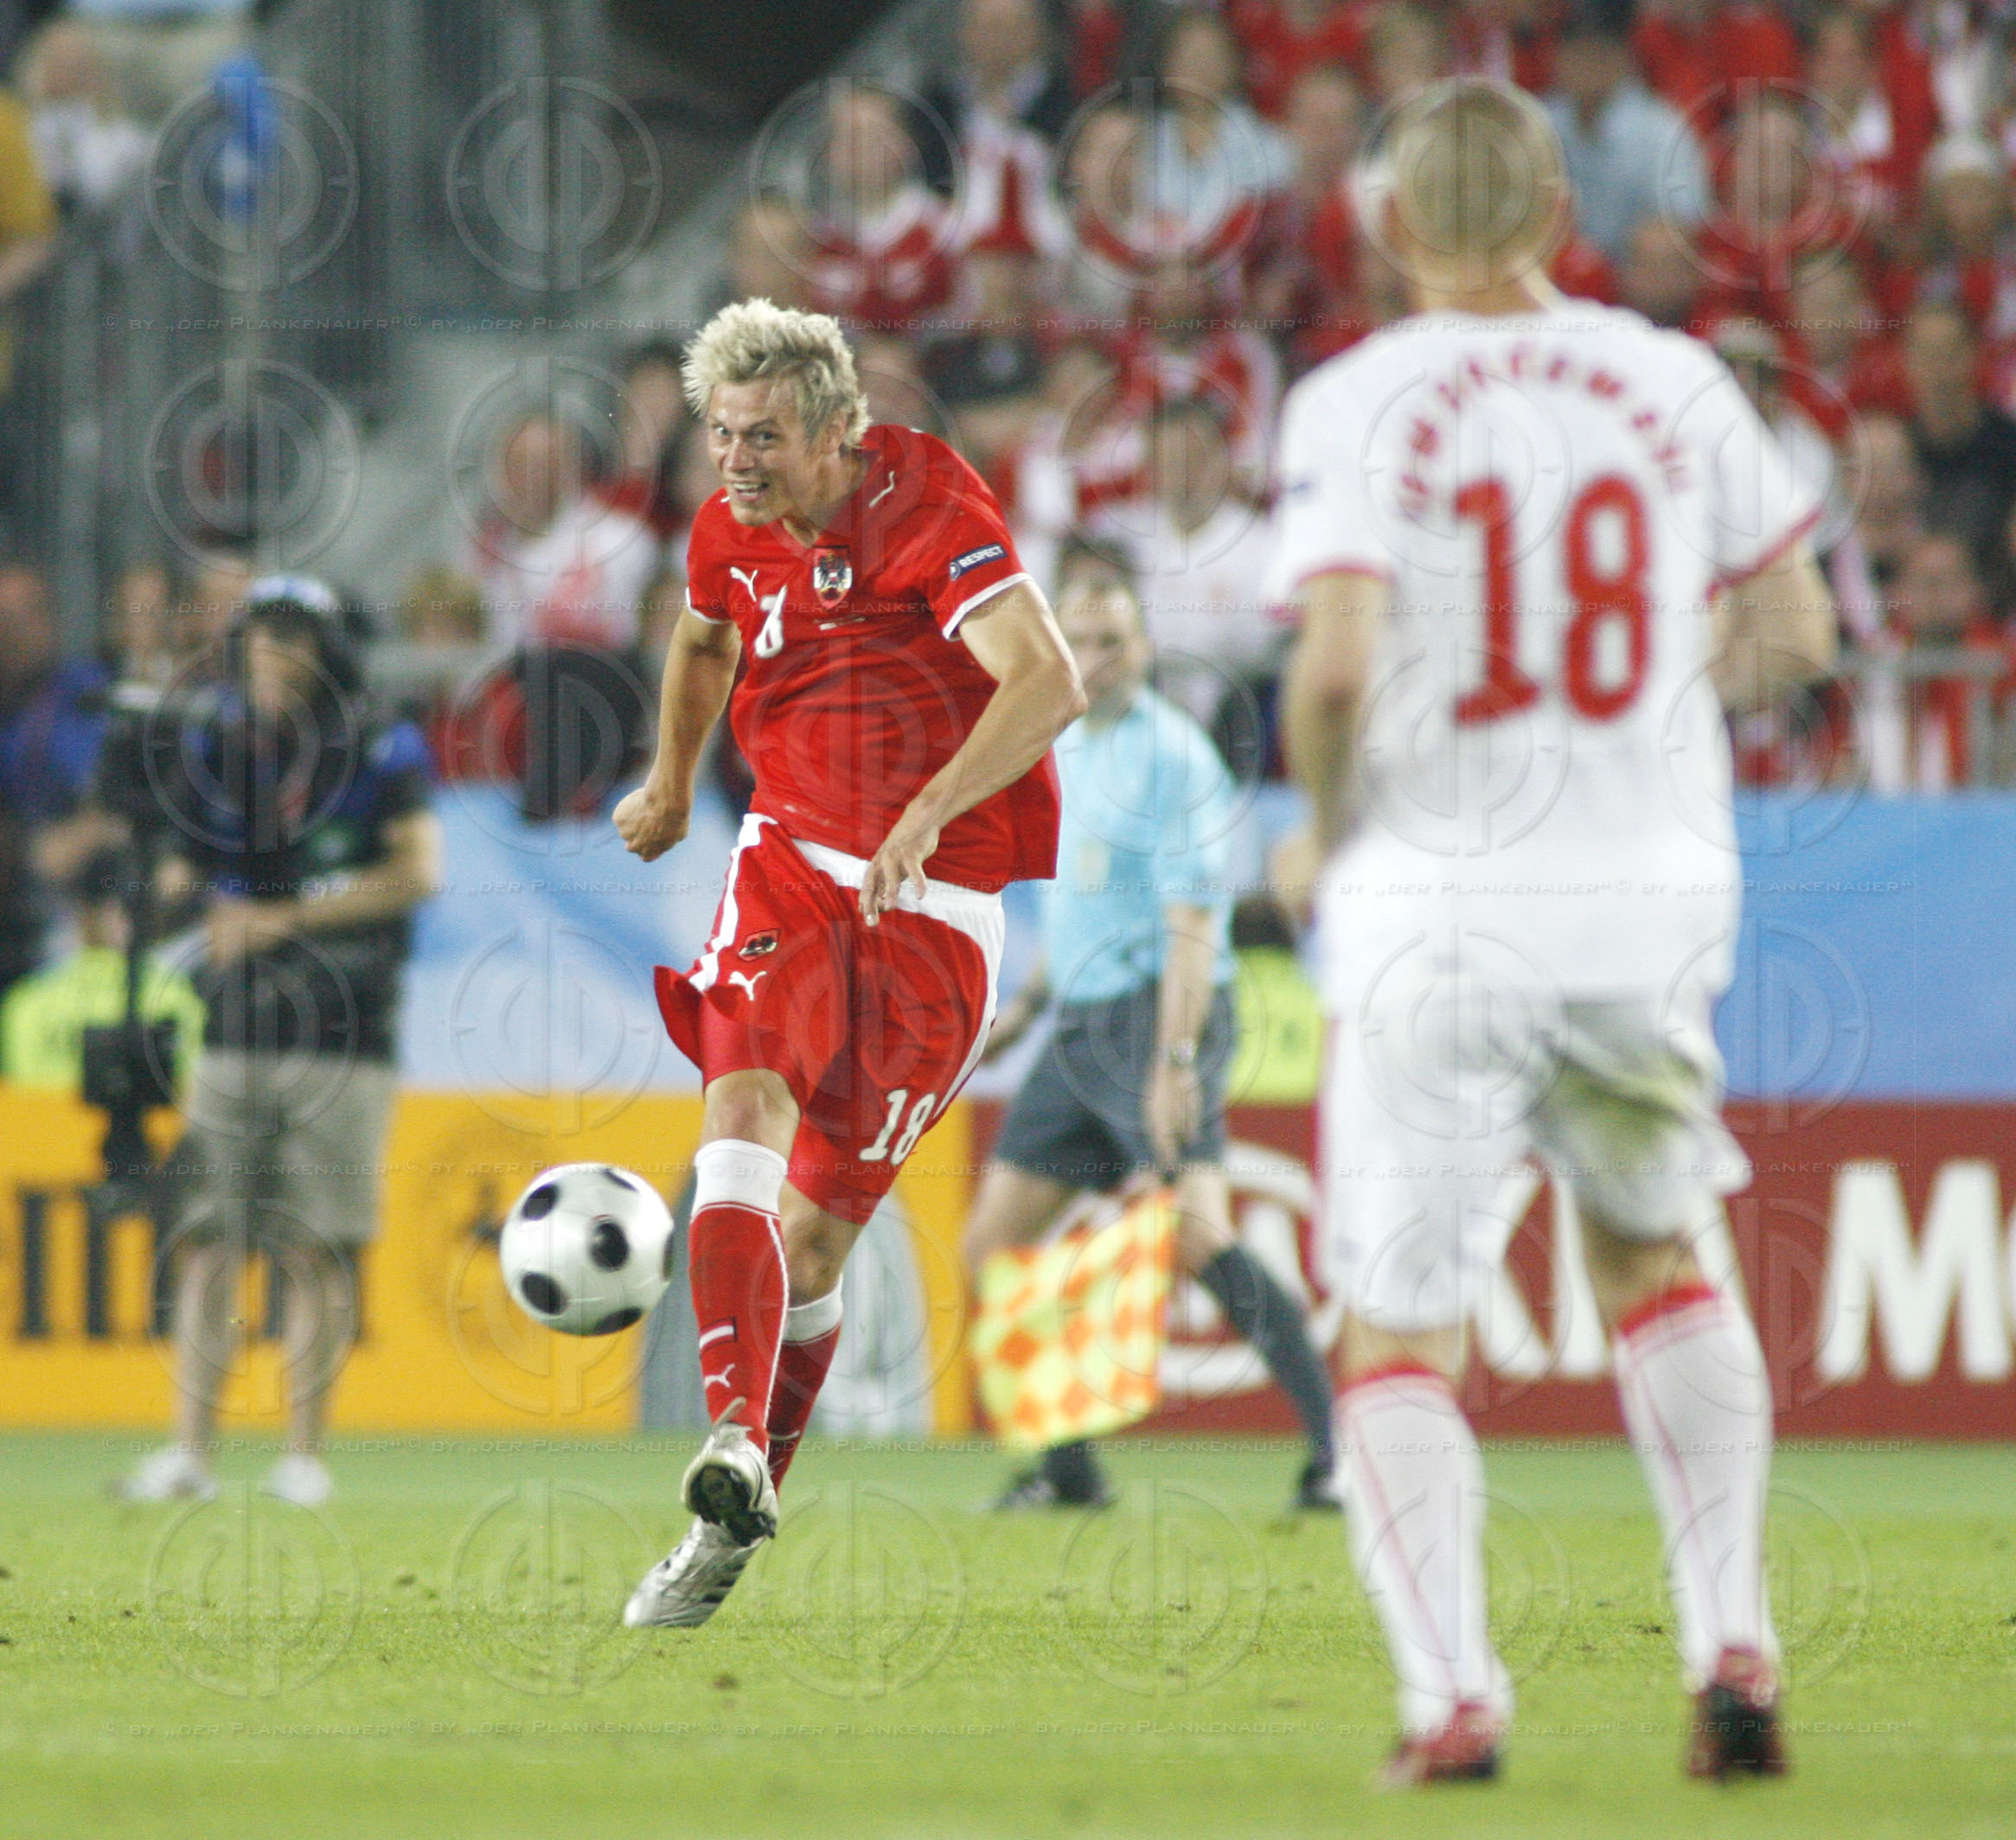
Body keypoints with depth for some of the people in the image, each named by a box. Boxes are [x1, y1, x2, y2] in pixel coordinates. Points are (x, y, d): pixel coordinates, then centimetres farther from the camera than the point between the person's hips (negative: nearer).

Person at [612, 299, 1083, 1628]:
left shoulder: (929, 510, -15)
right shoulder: (732, 530, 5)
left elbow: (1048, 683, -28)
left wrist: (931, 813, -39)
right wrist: (672, 785, 36)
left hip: (931, 907, -4)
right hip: (791, 867, 4)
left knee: (814, 1235, -2)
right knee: (744, 1108, -26)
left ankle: (732, 1523, 13)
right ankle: (735, 1445, -41)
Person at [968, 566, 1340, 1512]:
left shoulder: (1171, 754, -10)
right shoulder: (1063, 752, 16)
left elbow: (1191, 921, -17)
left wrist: (1175, 1063, -25)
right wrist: (1025, 1005, 24)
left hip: (1158, 1011, -9)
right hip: (1081, 1029, 9)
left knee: (1196, 1237, -24)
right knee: (993, 1243, 6)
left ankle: (1336, 1448, -25)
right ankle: (1068, 1468, 15)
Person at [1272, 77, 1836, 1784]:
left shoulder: (1360, 401, -7)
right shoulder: (1677, 383, 3)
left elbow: (1337, 668, -18)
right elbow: (1797, 632, 9)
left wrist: (1325, 826, 1)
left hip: (1439, 901, -3)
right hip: (1652, 888, 3)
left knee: (1401, 1337, 6)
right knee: (1657, 1260, 23)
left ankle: (1449, 1690, -10)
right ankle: (1731, 1642, 10)